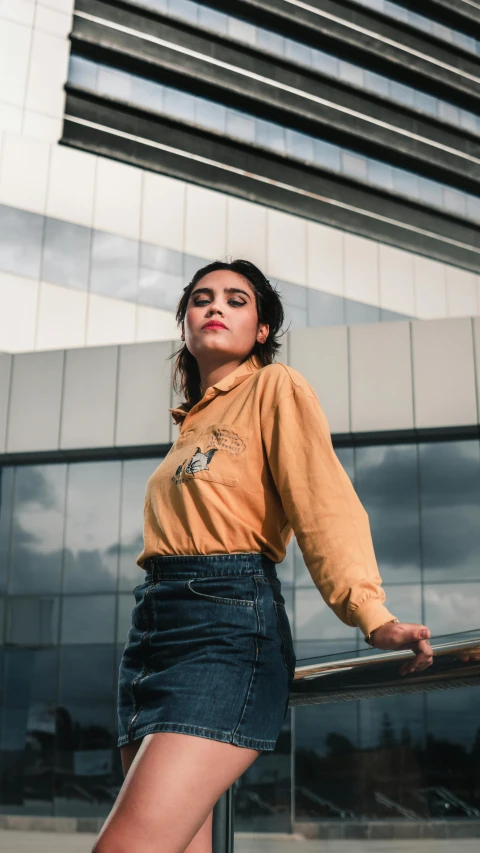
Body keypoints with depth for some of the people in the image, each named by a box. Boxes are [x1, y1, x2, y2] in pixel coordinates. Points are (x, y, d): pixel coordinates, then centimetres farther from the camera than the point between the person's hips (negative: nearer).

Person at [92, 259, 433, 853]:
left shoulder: (275, 387, 3)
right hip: (153, 626, 8)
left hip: (227, 624, -7)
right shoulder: (192, 419, 25)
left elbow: (322, 501, -12)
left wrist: (371, 614, -26)